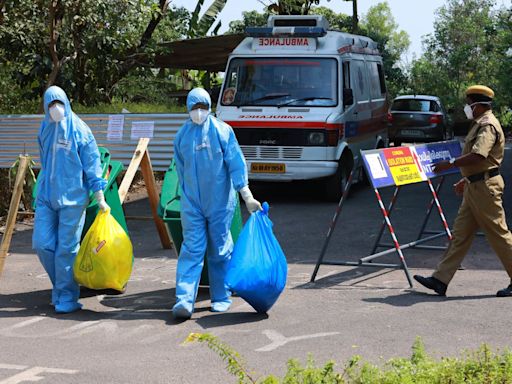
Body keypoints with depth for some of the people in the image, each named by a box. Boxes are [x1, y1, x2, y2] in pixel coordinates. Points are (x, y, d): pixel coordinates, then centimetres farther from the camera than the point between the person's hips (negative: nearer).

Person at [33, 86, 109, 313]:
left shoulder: (79, 130, -6)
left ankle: (67, 298, 8)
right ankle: (61, 286, 22)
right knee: (42, 243, 1)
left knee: (66, 248, -2)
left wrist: (100, 197, -7)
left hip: (72, 197, -5)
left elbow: (92, 165, -5)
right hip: (46, 196, 5)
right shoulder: (45, 129, 10)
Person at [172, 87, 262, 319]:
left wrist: (247, 196, -12)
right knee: (191, 249, -5)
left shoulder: (222, 130, -4)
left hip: (220, 202, -2)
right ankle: (184, 300, -10)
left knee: (220, 250, 6)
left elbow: (236, 163, -7)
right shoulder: (182, 135, 6)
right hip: (192, 204, 2)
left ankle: (221, 298, 17)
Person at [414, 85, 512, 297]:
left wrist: (449, 164, -21)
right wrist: (466, 180, 25)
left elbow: (477, 156, -28)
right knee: (460, 233, 8)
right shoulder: (480, 124, 18)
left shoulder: (488, 125, -15)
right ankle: (440, 280, 8)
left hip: (485, 186, -11)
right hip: (475, 186, 11)